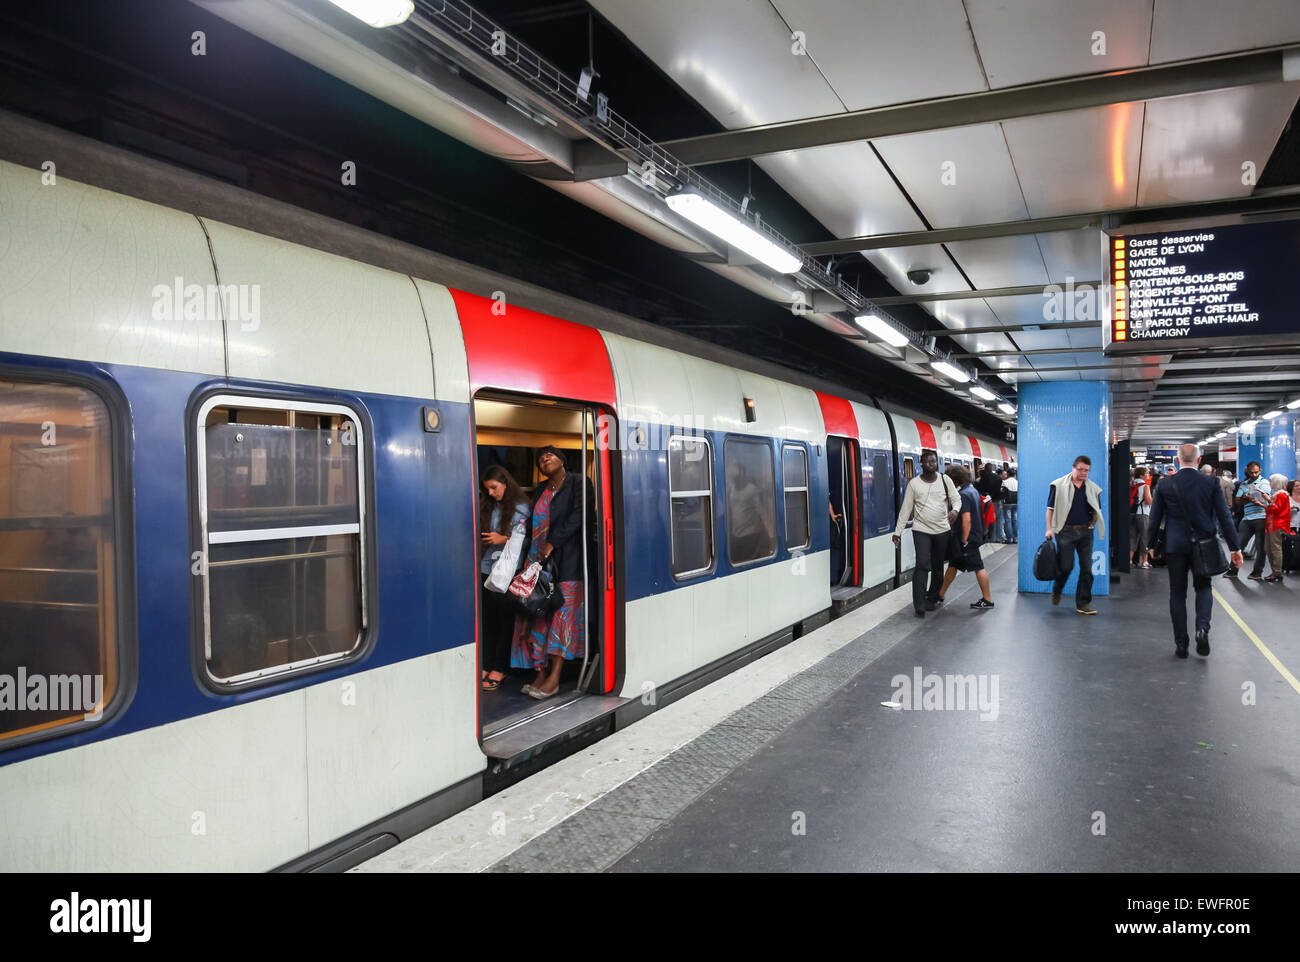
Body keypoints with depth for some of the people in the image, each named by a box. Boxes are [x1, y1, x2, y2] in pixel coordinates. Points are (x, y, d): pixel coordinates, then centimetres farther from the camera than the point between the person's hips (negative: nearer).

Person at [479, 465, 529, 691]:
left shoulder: (521, 507, -3)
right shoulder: (486, 506, 15)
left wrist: (503, 539, -15)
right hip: (487, 569, 5)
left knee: (505, 620, 0)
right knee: (487, 620, 6)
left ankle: (499, 669, 6)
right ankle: (486, 666, 12)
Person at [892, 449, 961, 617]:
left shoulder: (945, 479, 2)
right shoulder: (914, 483, -1)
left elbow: (956, 499, 3)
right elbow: (906, 509, 1)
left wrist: (954, 510, -21)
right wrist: (898, 531, -1)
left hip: (942, 530, 2)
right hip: (921, 530, -2)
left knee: (937, 567, 11)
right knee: (923, 565, -14)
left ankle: (932, 599, 26)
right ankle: (919, 605, -13)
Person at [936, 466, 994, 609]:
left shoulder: (963, 494, -19)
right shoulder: (973, 490, 12)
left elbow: (966, 519, -24)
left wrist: (964, 540, -19)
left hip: (969, 538, -10)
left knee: (978, 568, -2)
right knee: (953, 565, 15)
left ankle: (987, 600, 5)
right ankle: (941, 594, 23)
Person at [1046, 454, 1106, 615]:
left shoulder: (1093, 488, 11)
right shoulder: (1059, 485, 0)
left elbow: (1097, 510, 20)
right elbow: (1051, 508, 0)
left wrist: (1092, 525, 6)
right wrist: (1049, 528, -7)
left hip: (1085, 532, 4)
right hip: (1065, 531, -4)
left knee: (1087, 568, 0)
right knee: (1066, 566, -5)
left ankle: (1083, 603, 7)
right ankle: (1056, 591, 24)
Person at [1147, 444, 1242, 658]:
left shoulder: (1164, 485, -4)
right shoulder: (1211, 483, -5)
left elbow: (1155, 518, 1)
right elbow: (1224, 517, -4)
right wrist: (1235, 548, 2)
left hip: (1175, 545, 0)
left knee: (1177, 593, 8)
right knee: (1204, 587, 17)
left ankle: (1181, 644, 8)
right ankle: (1202, 628, -7)